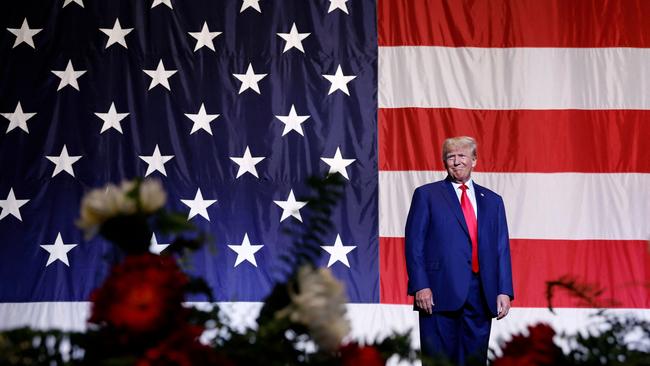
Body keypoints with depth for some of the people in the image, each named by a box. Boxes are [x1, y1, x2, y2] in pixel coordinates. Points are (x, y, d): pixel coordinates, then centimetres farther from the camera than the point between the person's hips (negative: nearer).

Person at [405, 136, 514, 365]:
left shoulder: (492, 200, 17)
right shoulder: (426, 195, 7)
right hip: (440, 293, -3)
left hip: (481, 294, 4)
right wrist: (420, 286, -10)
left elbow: (502, 249, 12)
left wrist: (504, 291, 2)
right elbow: (414, 244, 0)